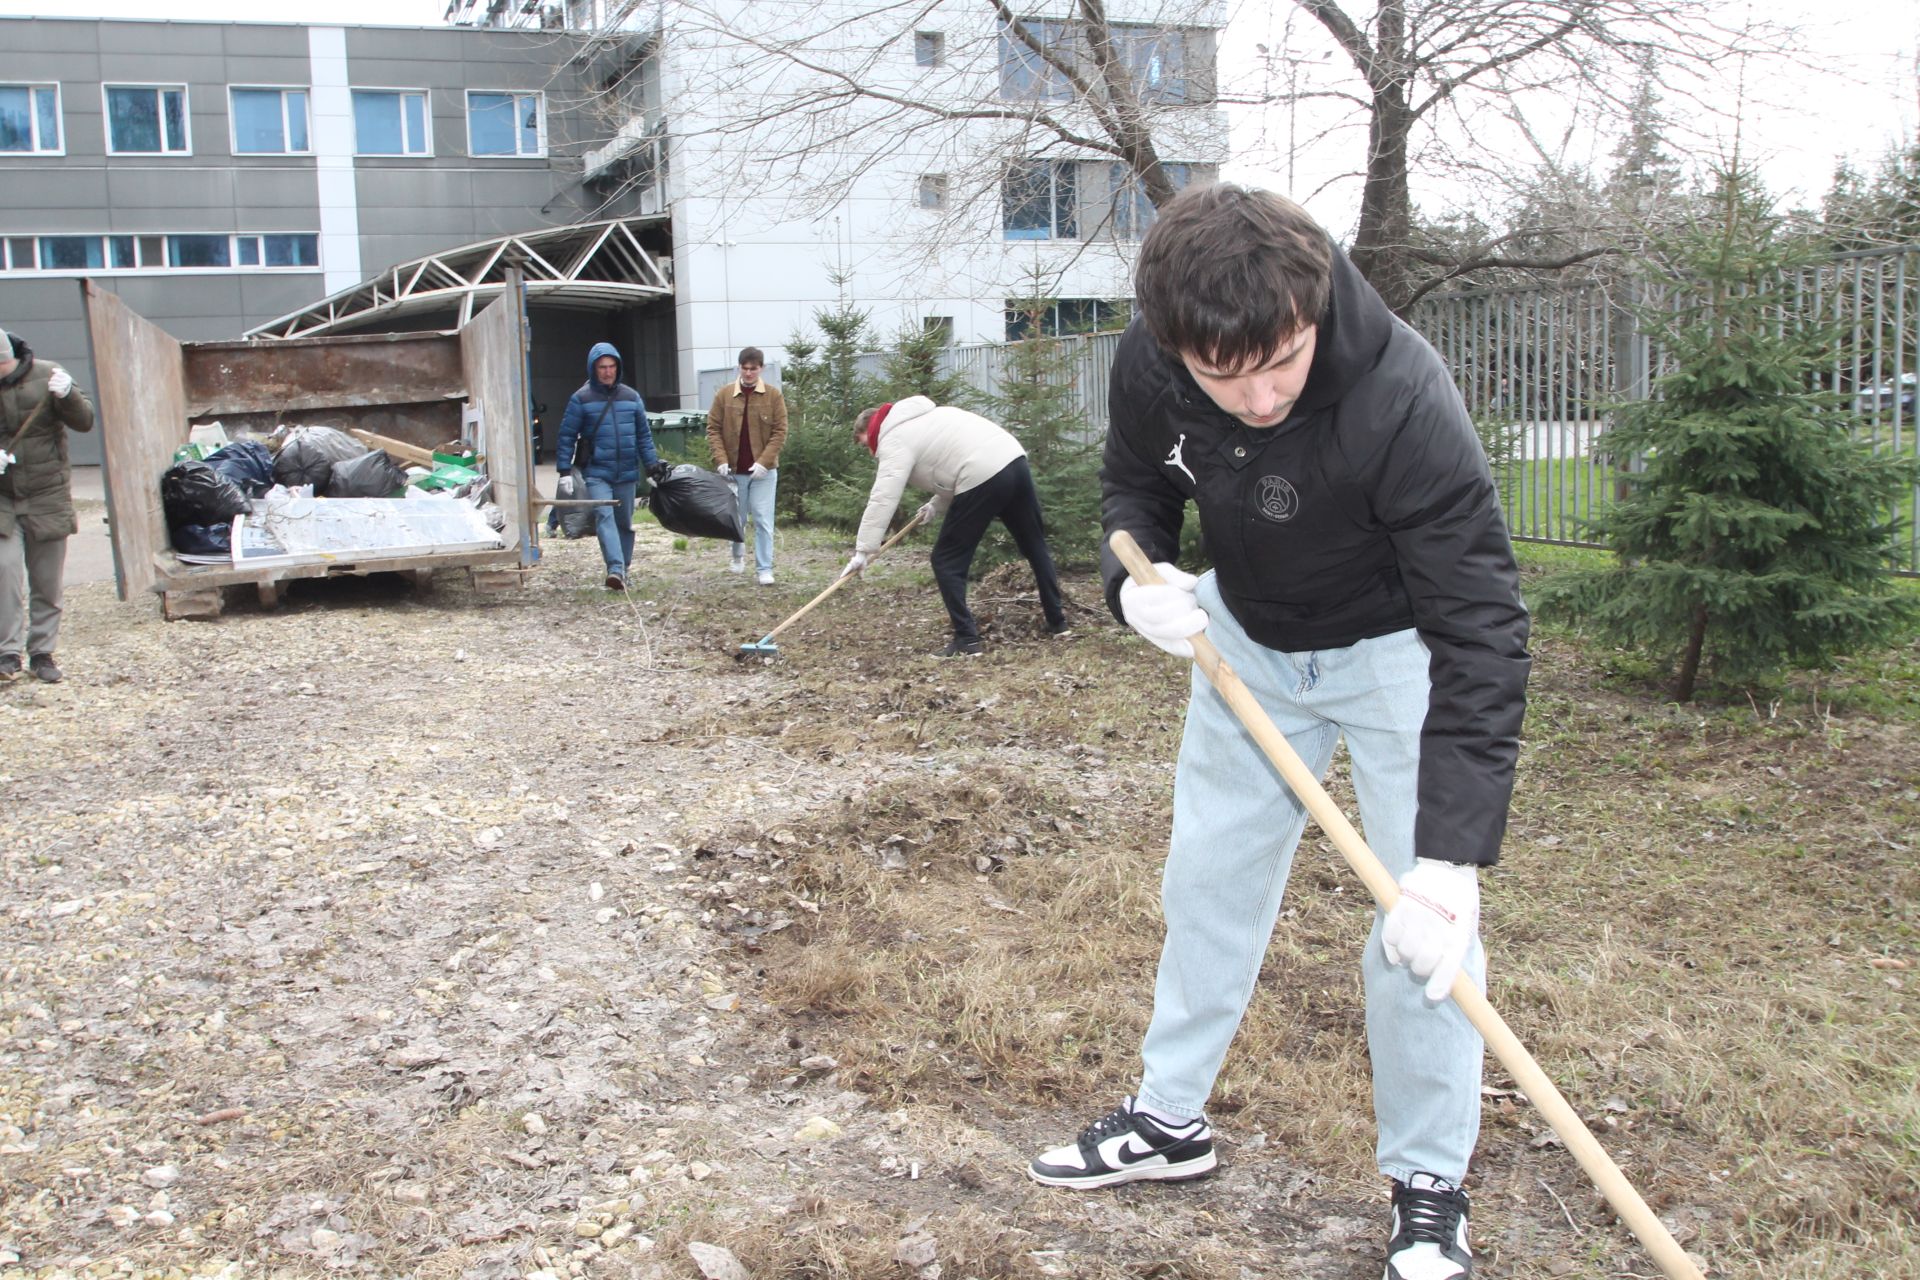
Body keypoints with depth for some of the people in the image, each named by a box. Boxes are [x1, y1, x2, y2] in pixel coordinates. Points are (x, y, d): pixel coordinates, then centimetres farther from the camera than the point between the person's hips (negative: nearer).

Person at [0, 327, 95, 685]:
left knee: (47, 581, 6)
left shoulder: (46, 376, -6)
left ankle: (42, 653, 17)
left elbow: (84, 422, -5)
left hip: (48, 495, 0)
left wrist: (67, 395, -26)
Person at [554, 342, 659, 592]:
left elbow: (644, 435, 14)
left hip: (627, 474, 4)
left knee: (625, 522, 10)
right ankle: (615, 569, -31)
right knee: (604, 517, -20)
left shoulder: (632, 397, 8)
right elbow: (567, 436, -1)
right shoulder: (581, 399, -1)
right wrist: (564, 470, -7)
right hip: (596, 474, -3)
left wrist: (652, 465, 9)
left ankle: (623, 571, 23)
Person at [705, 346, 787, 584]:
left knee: (763, 521, -5)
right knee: (736, 518, 14)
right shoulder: (724, 394, 1)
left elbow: (780, 432, -5)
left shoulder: (773, 395, -2)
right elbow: (713, 429, 1)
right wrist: (720, 460, -11)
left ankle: (765, 569, -1)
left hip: (763, 470, -2)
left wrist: (764, 461, -15)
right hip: (733, 470, 2)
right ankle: (737, 554, 40)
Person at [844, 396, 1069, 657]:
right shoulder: (921, 416, 28)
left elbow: (883, 498, -10)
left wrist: (863, 550, -11)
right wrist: (937, 505, 26)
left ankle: (967, 639, -1)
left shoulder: (894, 439, 1)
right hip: (1014, 459, 9)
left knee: (947, 561, 2)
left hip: (983, 479, -9)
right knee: (1035, 546, 21)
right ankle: (1058, 622, 32)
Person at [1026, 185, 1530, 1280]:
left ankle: (1429, 1186, 13)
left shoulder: (1403, 402, -38)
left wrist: (1452, 856, -44)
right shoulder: (1150, 368, -22)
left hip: (1399, 646, -4)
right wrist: (1139, 580, -22)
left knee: (1424, 924, -8)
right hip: (1248, 636, 5)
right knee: (1209, 873, 12)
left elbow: (1480, 635, -38)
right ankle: (1171, 1118, 30)